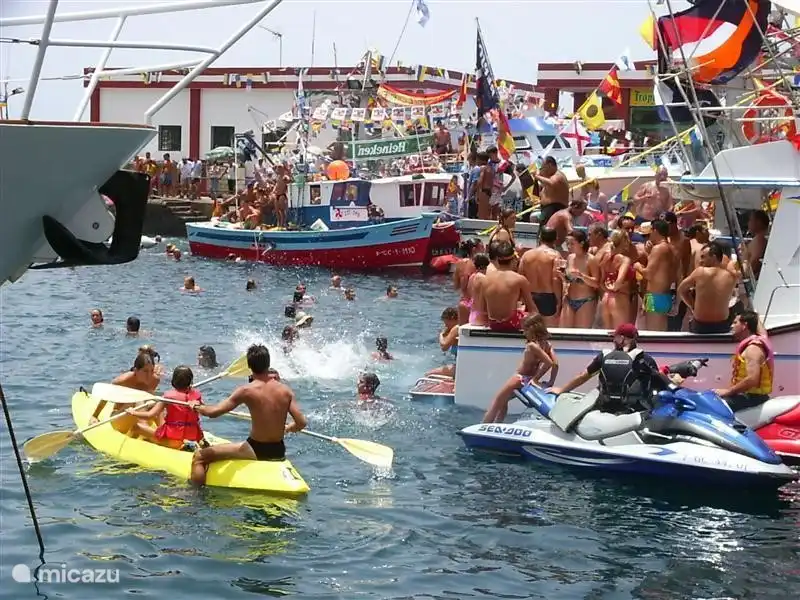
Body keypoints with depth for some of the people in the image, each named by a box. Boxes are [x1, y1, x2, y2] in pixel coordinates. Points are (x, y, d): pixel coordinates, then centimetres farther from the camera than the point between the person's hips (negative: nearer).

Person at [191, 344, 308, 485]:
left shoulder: (247, 390, -16)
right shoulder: (285, 391, -3)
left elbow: (213, 412, -16)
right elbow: (301, 423, -5)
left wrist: (197, 407, 5)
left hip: (256, 451, -5)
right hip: (279, 453, 6)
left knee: (199, 457, 0)